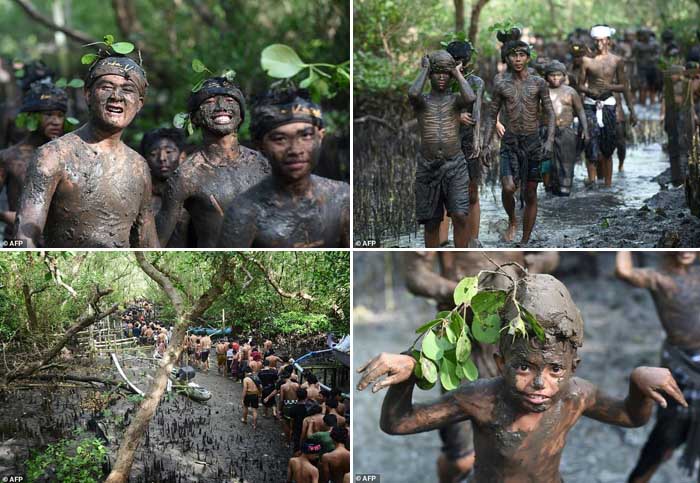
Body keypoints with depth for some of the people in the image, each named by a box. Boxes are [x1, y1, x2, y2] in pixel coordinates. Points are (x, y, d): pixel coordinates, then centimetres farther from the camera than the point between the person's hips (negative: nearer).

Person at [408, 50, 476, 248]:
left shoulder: (456, 99, 6)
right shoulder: (421, 100, 5)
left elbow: (471, 99, -20)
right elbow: (413, 93, -22)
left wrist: (458, 74, -4)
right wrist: (424, 69, -5)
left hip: (455, 166, -1)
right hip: (428, 167, 1)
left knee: (460, 217, -16)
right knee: (431, 223, 6)